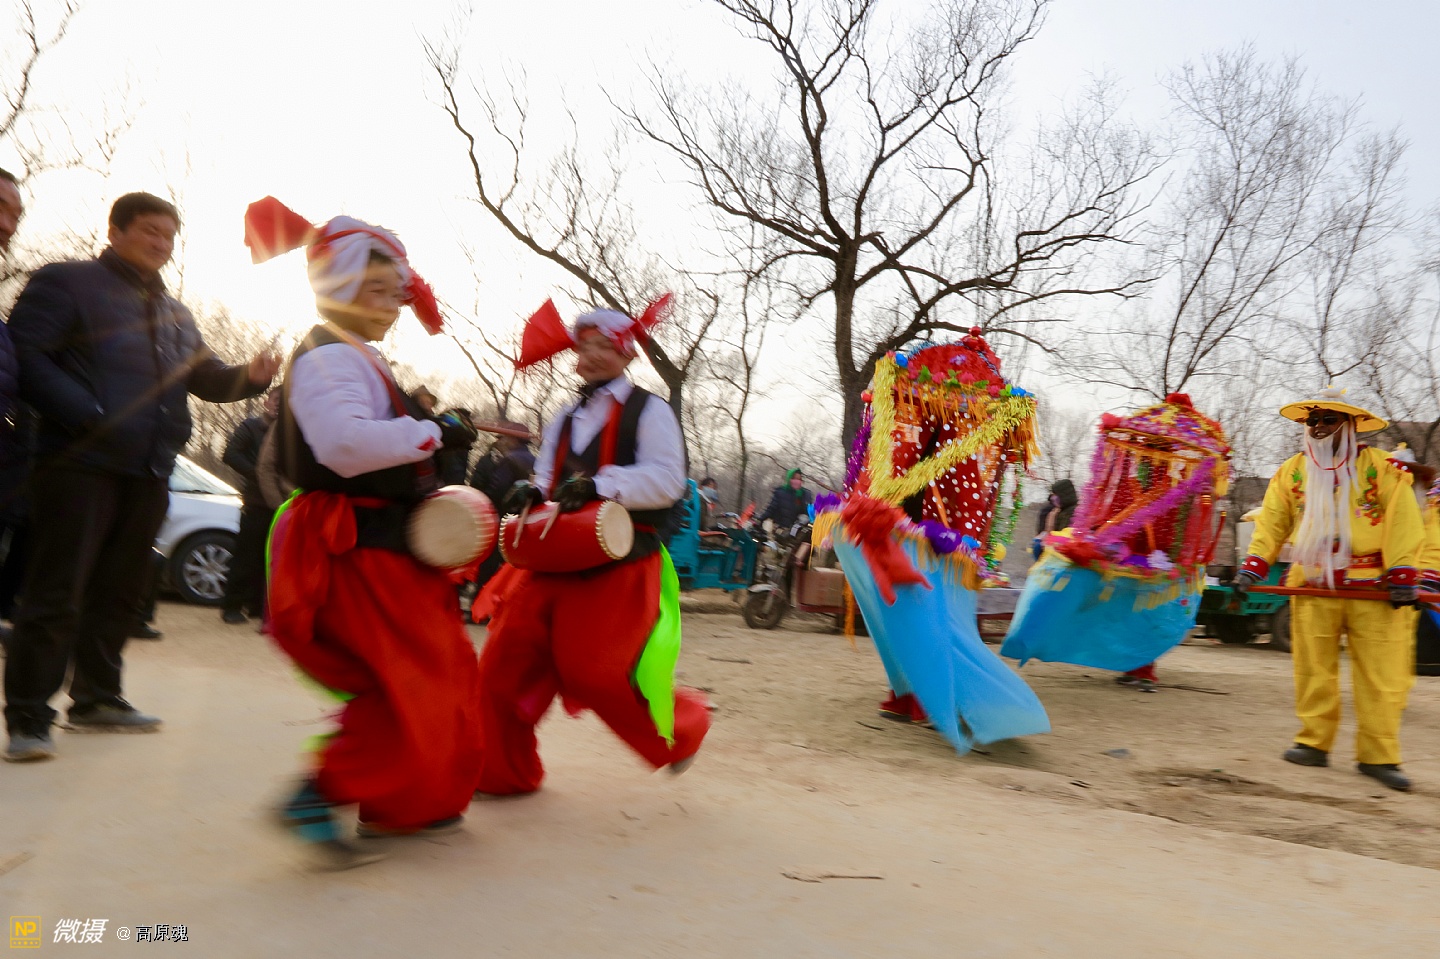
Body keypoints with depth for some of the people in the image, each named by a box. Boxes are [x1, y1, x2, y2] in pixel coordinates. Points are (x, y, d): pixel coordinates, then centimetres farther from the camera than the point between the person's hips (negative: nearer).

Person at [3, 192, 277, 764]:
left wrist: (249, 377, -1)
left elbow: (205, 377, 21)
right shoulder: (68, 283, 0)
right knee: (57, 592, -8)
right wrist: (84, 413, -21)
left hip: (149, 473, 7)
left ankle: (97, 699, 23)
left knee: (117, 592, 12)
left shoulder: (175, 315, 22)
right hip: (82, 463, -7)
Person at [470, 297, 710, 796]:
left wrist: (600, 484, -26)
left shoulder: (648, 411, -2)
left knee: (594, 673, -9)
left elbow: (667, 479, -15)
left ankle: (681, 727, 20)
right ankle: (505, 772, 21)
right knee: (504, 664, 3)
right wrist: (531, 494, -1)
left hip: (618, 565, -7)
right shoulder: (565, 419, 20)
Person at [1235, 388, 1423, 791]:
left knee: (1381, 672, -1)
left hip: (1372, 589, -2)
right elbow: (1271, 523, 9)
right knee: (1313, 669, 6)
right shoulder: (1291, 471, 10)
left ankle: (1377, 756, 5)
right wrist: (1252, 567, -1)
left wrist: (1403, 576, -10)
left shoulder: (1380, 467, 1)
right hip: (1313, 588, 2)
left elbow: (1404, 522, -3)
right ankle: (1314, 743, 15)